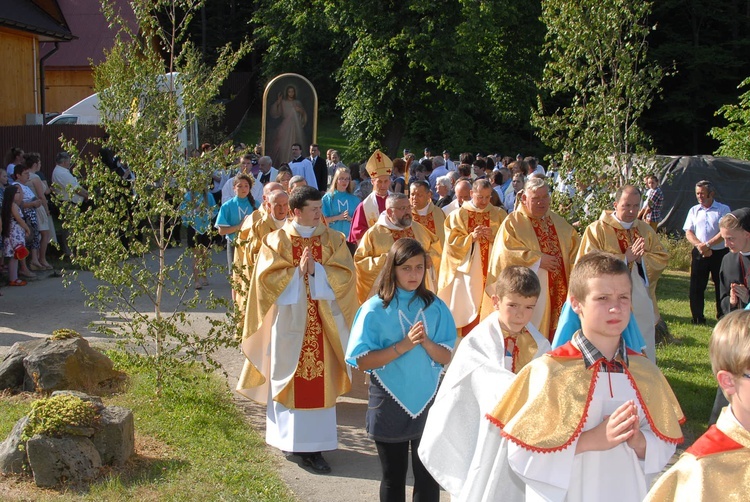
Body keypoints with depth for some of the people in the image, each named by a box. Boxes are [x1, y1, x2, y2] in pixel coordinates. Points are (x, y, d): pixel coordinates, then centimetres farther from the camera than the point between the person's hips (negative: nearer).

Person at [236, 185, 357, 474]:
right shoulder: (277, 240, 1)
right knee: (290, 378, 3)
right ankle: (290, 438, 14)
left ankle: (313, 444, 6)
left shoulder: (332, 239, 6)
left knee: (319, 382, 1)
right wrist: (297, 271, -15)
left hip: (322, 322, 2)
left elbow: (345, 274, -4)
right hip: (289, 321, -1)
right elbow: (266, 277, -7)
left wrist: (316, 270, -16)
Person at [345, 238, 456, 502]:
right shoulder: (375, 309, -8)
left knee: (429, 477, 6)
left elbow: (446, 357, 0)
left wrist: (426, 341, -19)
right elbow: (362, 361, -12)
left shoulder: (435, 306, 0)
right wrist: (404, 344, -20)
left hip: (428, 400, 2)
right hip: (390, 403, -2)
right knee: (393, 478, 12)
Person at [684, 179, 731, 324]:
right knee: (696, 286, 3)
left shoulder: (723, 209, -1)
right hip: (699, 253, 3)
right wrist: (699, 246, -12)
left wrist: (707, 244, -17)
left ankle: (723, 318, 14)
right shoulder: (694, 210, 11)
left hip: (720, 253, -3)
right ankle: (698, 318, 13)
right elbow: (688, 232, 5)